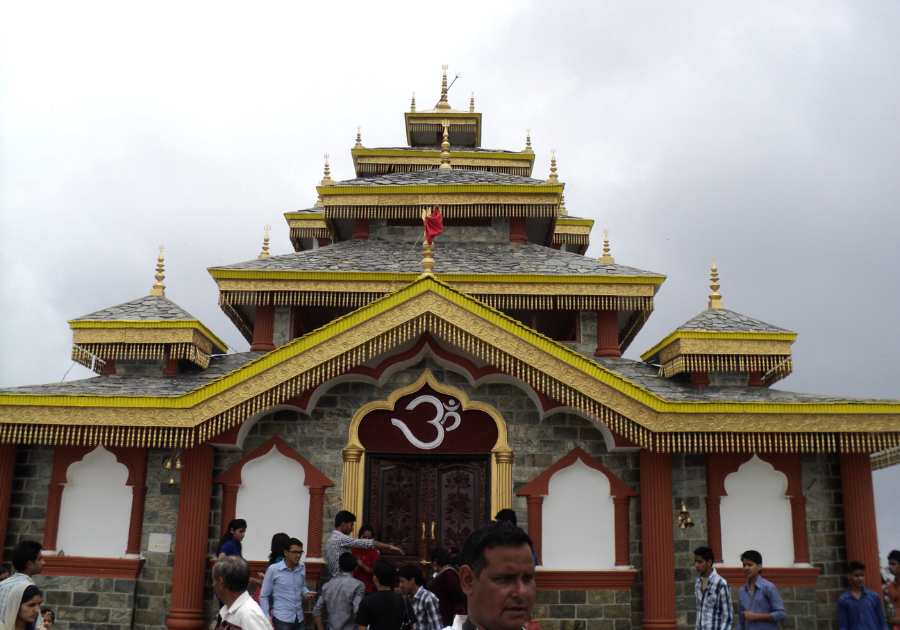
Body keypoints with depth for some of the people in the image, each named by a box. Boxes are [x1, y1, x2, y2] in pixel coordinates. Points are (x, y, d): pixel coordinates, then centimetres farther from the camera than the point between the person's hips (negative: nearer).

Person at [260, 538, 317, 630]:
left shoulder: (302, 567, 7)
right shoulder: (273, 570, -6)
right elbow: (263, 596, -1)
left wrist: (307, 593, 2)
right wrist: (267, 619, -6)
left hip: (299, 619, 5)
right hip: (282, 620, -4)